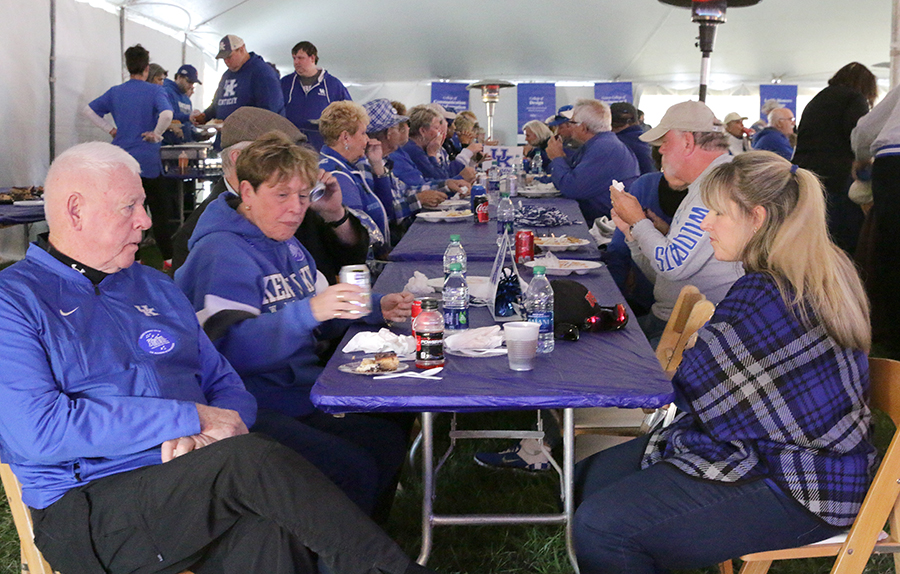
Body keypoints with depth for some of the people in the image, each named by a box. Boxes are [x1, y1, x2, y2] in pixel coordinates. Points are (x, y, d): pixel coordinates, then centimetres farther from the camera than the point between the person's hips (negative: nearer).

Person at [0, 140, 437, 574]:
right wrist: (189, 418, -14)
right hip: (93, 510, -5)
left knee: (267, 532, -31)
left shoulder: (155, 288, 21)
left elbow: (227, 387, 18)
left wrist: (202, 435, -8)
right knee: (255, 460, -30)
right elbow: (37, 431, -13)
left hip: (186, 477, 5)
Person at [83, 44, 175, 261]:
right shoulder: (154, 91, -8)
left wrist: (110, 129, 11)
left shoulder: (115, 92, 7)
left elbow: (89, 110, 12)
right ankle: (169, 257, 8)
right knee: (160, 210, 5)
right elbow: (166, 114, -25)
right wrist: (156, 134, -11)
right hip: (147, 161, -4)